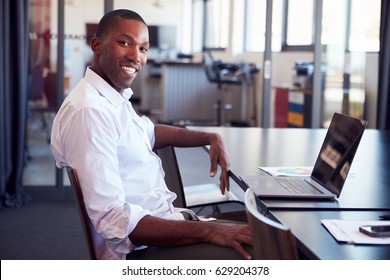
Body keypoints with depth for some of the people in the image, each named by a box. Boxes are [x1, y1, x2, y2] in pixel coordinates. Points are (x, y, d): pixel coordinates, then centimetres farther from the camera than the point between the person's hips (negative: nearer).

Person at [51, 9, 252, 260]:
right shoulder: (88, 111, -24)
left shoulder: (115, 97, 6)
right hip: (139, 249, -10)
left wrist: (210, 138, 12)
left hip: (163, 217, 10)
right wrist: (207, 231, -27)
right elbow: (113, 221, -28)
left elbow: (149, 133, 27)